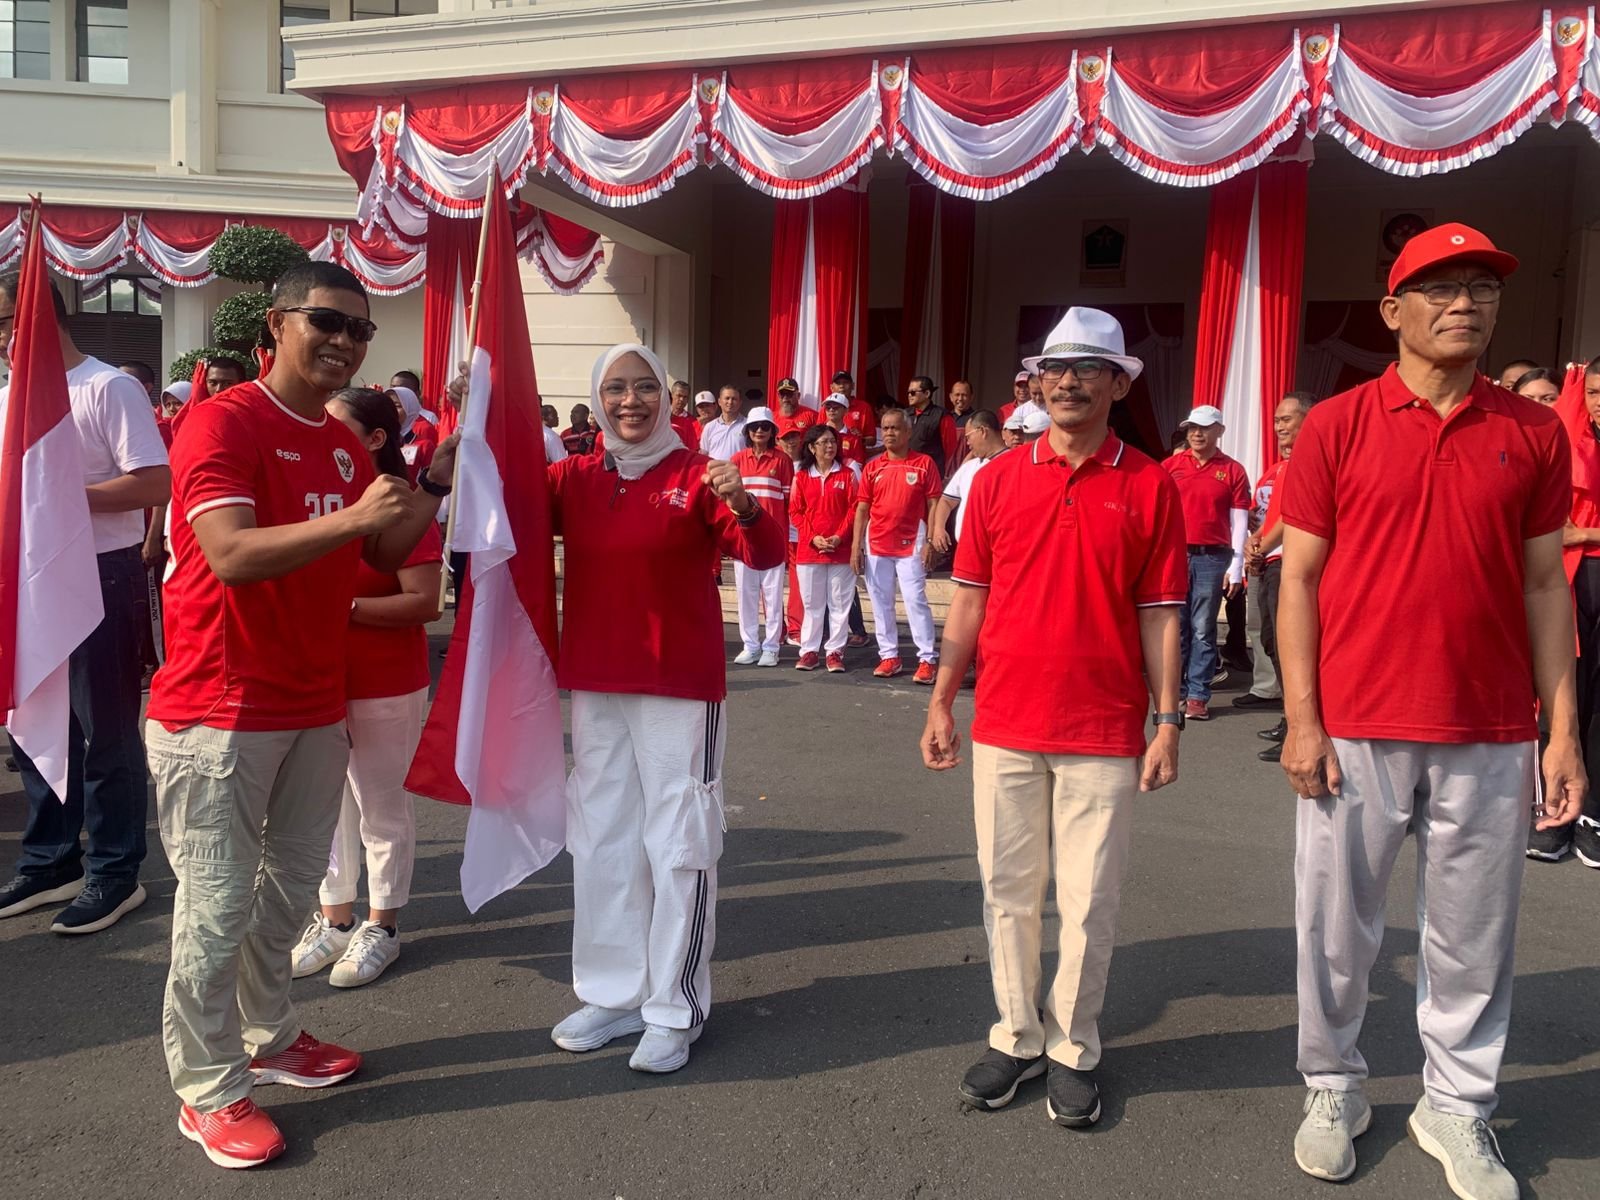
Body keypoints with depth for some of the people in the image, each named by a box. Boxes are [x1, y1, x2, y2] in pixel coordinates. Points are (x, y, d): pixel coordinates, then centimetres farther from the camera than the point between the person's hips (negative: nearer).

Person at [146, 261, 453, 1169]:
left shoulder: (346, 443, 10)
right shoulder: (222, 422, -14)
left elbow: (385, 553, 14)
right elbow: (231, 555, -25)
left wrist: (441, 474, 3)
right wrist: (349, 516, -31)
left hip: (316, 708, 8)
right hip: (221, 710, -7)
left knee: (291, 889, 17)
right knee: (219, 905, 2)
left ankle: (268, 1038, 35)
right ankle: (205, 1090, 17)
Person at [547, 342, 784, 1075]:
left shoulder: (696, 476, -6)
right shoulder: (575, 479, 6)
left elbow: (766, 555, -15)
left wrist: (743, 505, -34)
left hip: (680, 686, -5)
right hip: (594, 686, 5)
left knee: (678, 843, 1)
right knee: (602, 840, 14)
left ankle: (675, 1011, 14)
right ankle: (612, 994, 29)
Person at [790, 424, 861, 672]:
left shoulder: (848, 473, 2)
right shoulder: (801, 476, 6)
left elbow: (854, 509, -2)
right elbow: (796, 512, 4)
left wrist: (839, 537, -12)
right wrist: (813, 537, -9)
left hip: (841, 549, -1)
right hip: (809, 549, 1)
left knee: (839, 602, 3)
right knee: (812, 602, 7)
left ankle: (835, 651, 10)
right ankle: (809, 650, 14)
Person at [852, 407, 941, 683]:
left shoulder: (924, 464, 0)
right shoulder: (873, 467, 8)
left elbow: (933, 505, -2)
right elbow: (862, 508, 8)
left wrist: (929, 542, -10)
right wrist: (856, 546, 2)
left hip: (910, 543, -4)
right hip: (876, 544, 4)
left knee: (915, 600, -8)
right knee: (881, 603, 8)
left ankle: (927, 659, -3)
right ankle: (889, 656, 17)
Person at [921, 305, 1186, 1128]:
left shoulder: (1149, 487, 0)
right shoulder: (997, 478, 5)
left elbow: (1160, 615, 0)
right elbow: (970, 598, 7)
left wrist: (1168, 722, -4)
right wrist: (941, 700, 5)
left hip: (1104, 734, -2)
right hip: (1003, 726, 2)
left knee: (1088, 903, 6)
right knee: (1008, 893, 11)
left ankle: (1074, 1050, 24)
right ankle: (1017, 1037, 28)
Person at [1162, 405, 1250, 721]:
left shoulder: (1233, 471, 5)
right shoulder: (1169, 466, 8)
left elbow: (1239, 524, 3)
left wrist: (1235, 569, -3)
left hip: (1212, 558, -1)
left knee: (1203, 629, 1)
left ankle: (1198, 696, 6)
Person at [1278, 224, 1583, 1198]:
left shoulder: (1534, 433, 6)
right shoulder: (1336, 426, -1)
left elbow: (1545, 584, 7)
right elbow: (1299, 577, -1)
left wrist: (1564, 731, 3)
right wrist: (1302, 720, -7)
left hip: (1491, 738, 2)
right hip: (1355, 731, -1)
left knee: (1474, 935, 11)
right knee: (1338, 925, 9)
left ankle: (1458, 1109, 30)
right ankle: (1335, 1090, 29)